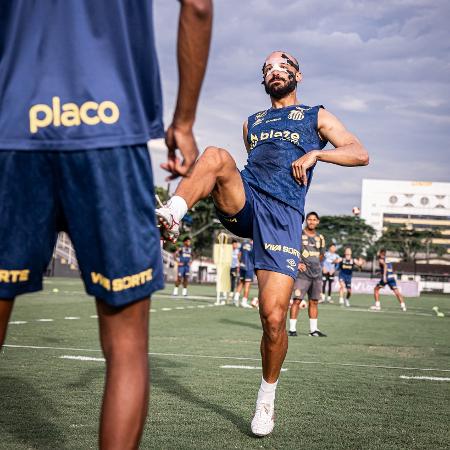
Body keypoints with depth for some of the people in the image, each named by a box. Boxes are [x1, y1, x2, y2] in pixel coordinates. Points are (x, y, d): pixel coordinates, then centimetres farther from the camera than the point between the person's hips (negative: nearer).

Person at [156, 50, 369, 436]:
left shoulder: (316, 116, 20)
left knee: (274, 316, -14)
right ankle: (171, 216, -39)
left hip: (283, 215, -3)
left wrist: (315, 153, -7)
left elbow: (361, 155, 10)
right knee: (216, 155, -29)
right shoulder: (252, 123, 30)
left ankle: (268, 395, 7)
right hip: (244, 201, 3)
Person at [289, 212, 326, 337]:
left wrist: (316, 265, 13)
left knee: (314, 302, 8)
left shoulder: (320, 238, 14)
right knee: (297, 300, -9)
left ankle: (313, 329, 14)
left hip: (316, 274, 6)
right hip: (302, 273, -6)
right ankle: (292, 329, -6)